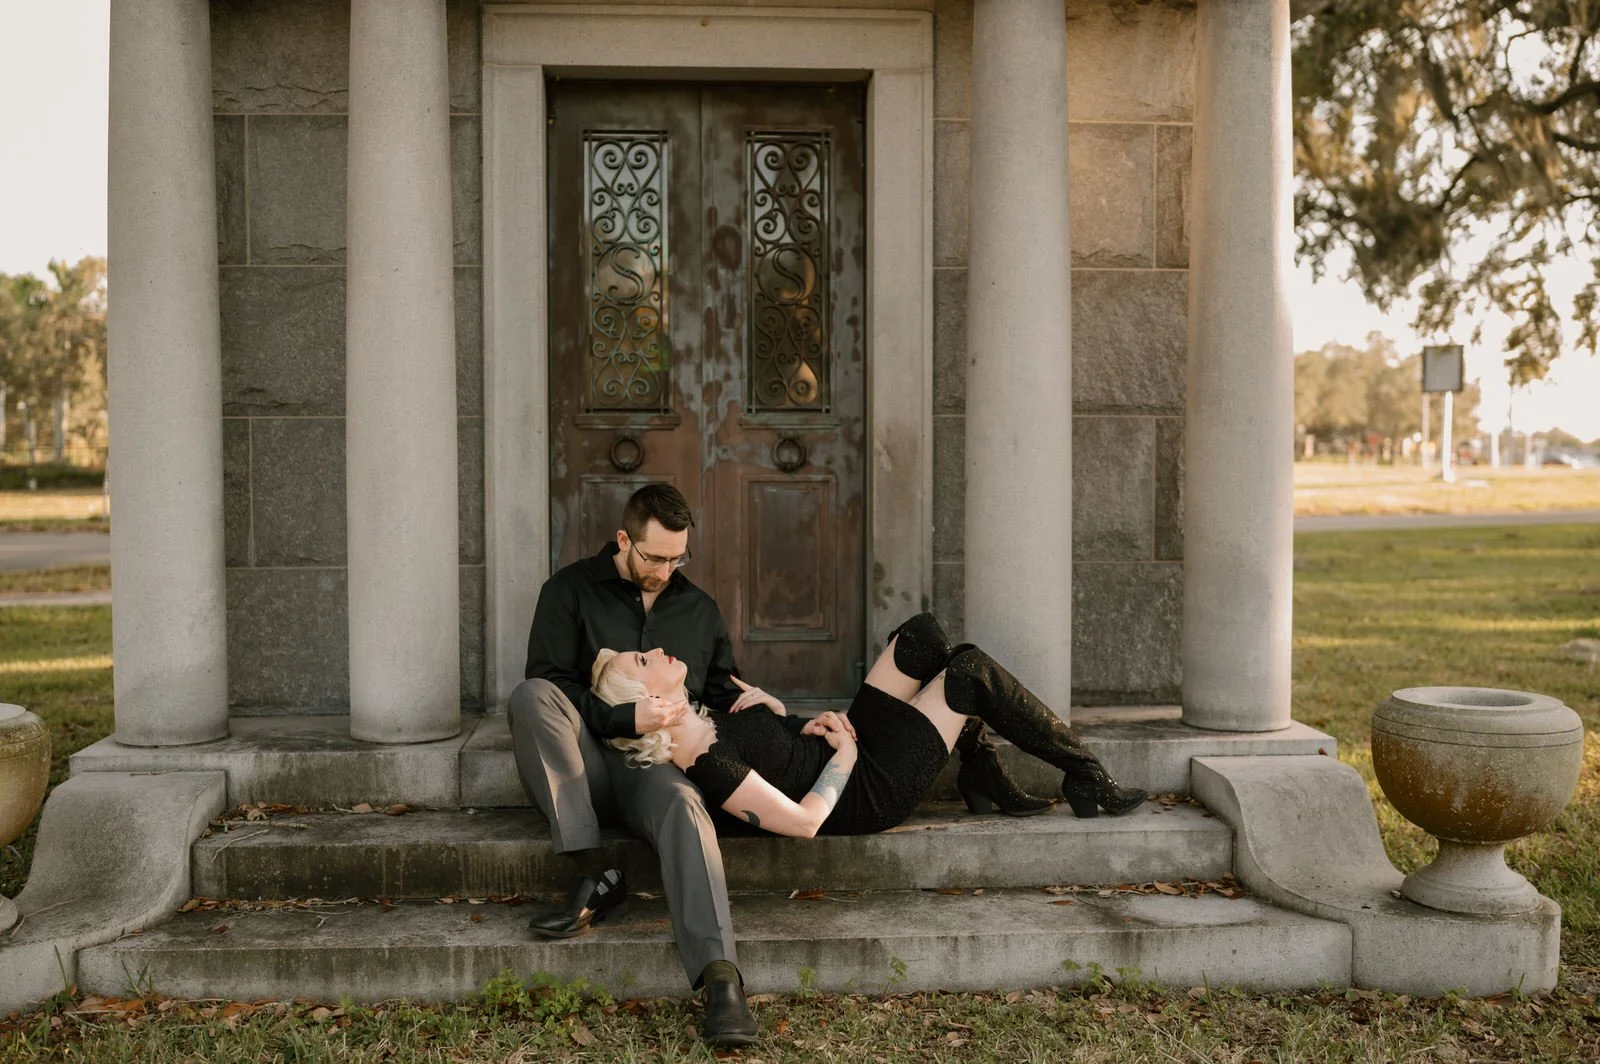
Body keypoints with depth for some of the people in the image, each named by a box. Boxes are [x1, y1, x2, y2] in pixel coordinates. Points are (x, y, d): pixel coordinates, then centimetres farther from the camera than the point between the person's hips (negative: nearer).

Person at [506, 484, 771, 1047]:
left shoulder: (699, 608, 20)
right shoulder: (572, 590, 6)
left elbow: (717, 685, 30)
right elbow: (548, 686, -4)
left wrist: (738, 699, 4)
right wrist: (627, 717, -16)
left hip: (654, 764, 1)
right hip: (584, 762, -1)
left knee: (683, 803, -36)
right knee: (529, 695, -32)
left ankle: (719, 976, -50)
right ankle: (594, 875, -31)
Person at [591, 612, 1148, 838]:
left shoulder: (701, 720, 1)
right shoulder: (708, 764, -27)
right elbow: (803, 821, -27)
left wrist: (807, 728, -2)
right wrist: (843, 754, -15)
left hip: (849, 751, 9)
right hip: (868, 791, -9)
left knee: (922, 632, 3)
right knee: (972, 668, -11)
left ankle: (984, 777, 12)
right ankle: (1090, 780, 6)